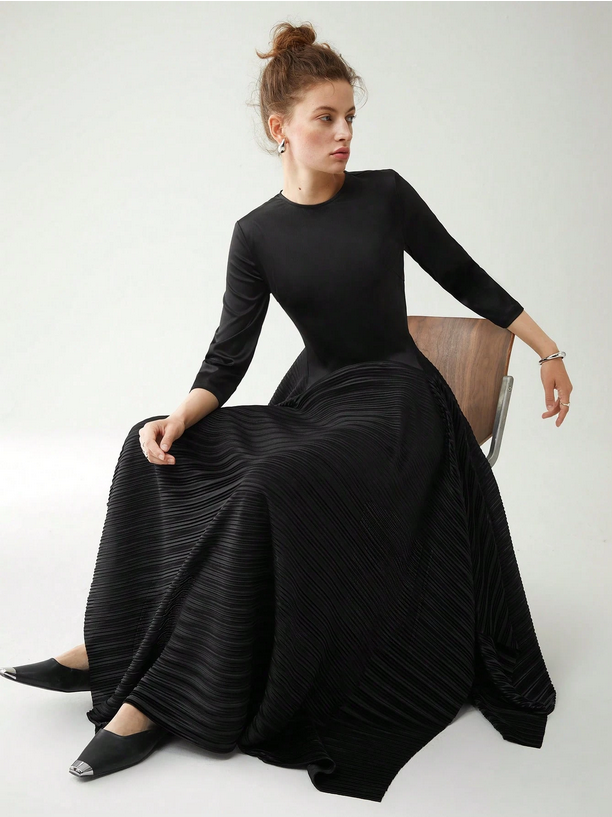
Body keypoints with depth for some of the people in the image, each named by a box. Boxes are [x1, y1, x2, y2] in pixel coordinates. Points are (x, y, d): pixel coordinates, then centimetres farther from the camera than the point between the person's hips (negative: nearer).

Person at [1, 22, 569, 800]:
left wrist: (548, 350, 8)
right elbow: (228, 356, -2)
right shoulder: (256, 234, 2)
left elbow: (467, 279, 8)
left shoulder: (385, 195, -3)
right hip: (311, 398, 4)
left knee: (271, 483, -32)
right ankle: (117, 644, -6)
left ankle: (161, 695, -24)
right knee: (154, 445, -15)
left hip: (395, 401, -4)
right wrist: (181, 416, -22)